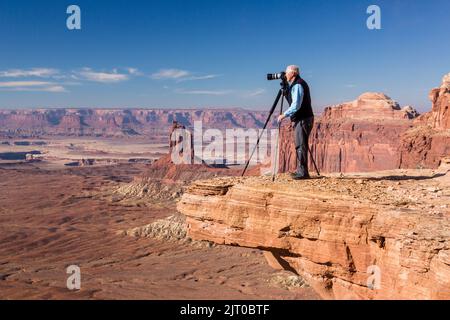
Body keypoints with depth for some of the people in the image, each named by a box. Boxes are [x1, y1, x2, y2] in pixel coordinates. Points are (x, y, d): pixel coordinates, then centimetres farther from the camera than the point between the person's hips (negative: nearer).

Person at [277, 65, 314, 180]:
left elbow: (296, 105, -22)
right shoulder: (300, 83, 18)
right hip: (301, 119, 11)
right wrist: (285, 90, 18)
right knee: (300, 145, 13)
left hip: (302, 119, -11)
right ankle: (301, 171, 19)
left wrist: (284, 115, -17)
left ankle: (303, 172, -8)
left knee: (301, 145, -9)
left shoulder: (297, 85, -14)